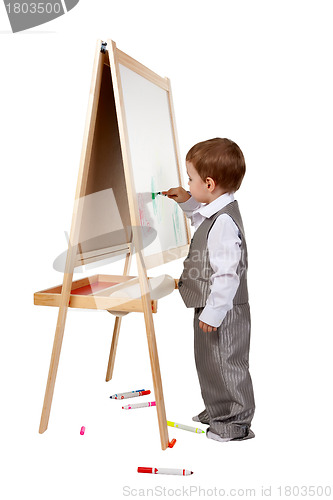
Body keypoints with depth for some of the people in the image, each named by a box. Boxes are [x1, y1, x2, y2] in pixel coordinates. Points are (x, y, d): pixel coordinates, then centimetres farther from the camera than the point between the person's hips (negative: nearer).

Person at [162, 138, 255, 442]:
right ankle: (217, 411, 41)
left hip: (224, 311, -11)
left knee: (226, 364, 5)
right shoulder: (215, 211, 5)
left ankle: (237, 422, 25)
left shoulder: (224, 223, -26)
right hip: (211, 306, 11)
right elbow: (201, 215, 32)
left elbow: (227, 273, -28)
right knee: (208, 362, 23)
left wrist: (213, 312, -23)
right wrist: (186, 201, 19)